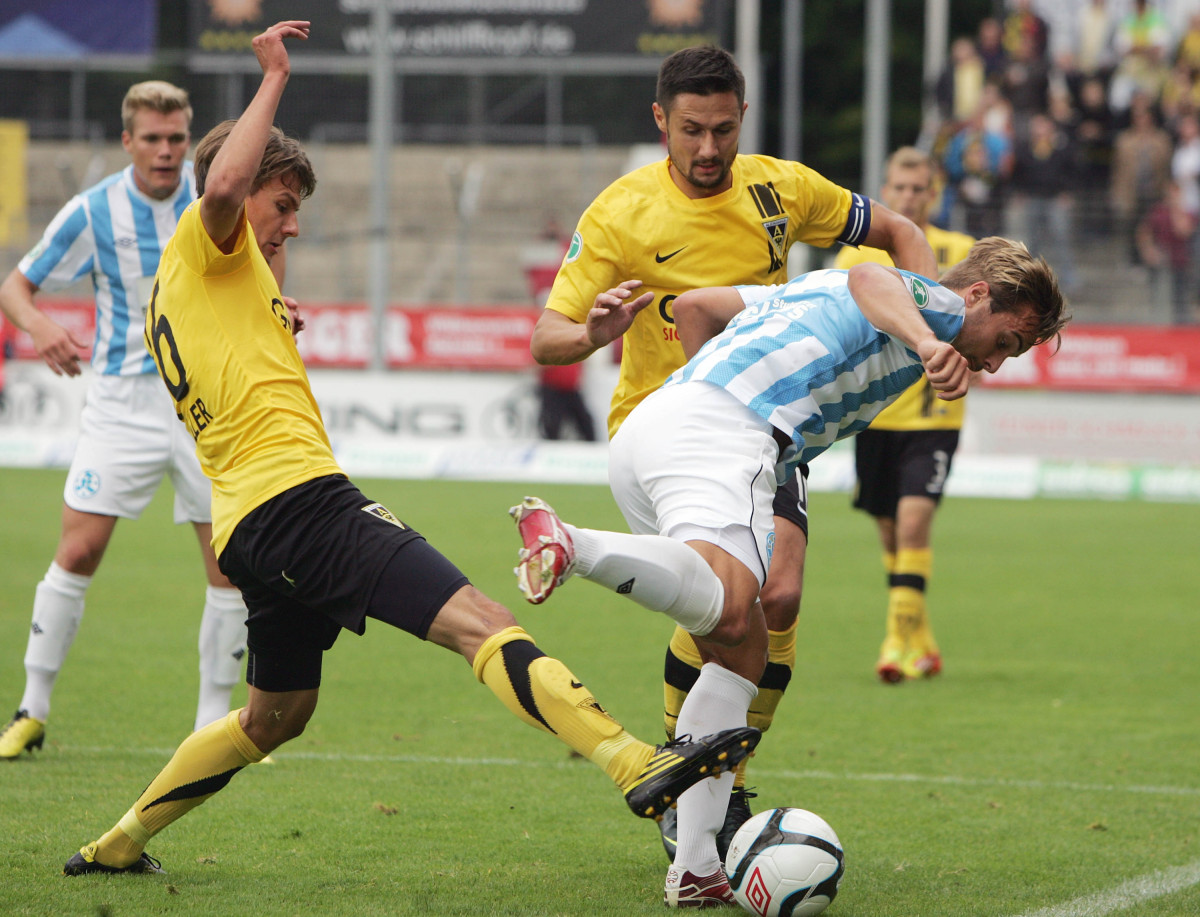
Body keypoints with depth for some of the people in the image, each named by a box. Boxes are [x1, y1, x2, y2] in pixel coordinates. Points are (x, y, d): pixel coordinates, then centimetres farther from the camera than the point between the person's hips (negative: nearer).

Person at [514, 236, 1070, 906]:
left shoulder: (815, 289, 36)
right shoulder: (936, 307, 10)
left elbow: (694, 305, 35)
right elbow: (871, 280, -15)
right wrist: (927, 344, -34)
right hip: (725, 430, -9)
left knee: (742, 649, 12)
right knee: (724, 605, -32)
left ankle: (696, 869, 4)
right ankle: (572, 545, -49)